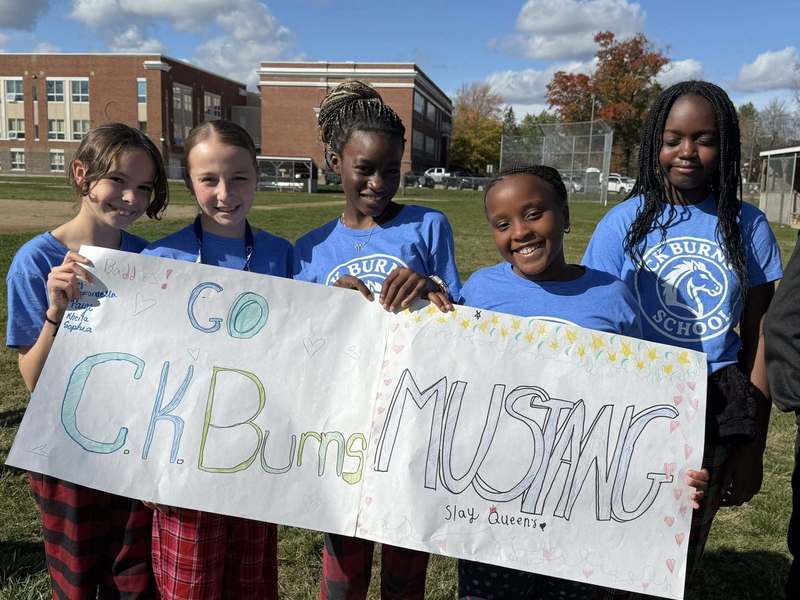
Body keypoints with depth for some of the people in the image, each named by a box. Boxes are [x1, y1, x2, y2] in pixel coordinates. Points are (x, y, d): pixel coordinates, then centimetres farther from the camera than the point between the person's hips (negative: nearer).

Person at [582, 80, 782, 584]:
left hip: (717, 411, 2)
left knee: (683, 552, 18)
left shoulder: (747, 226, -2)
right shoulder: (624, 223, -6)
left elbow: (757, 341, 3)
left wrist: (753, 446, 3)